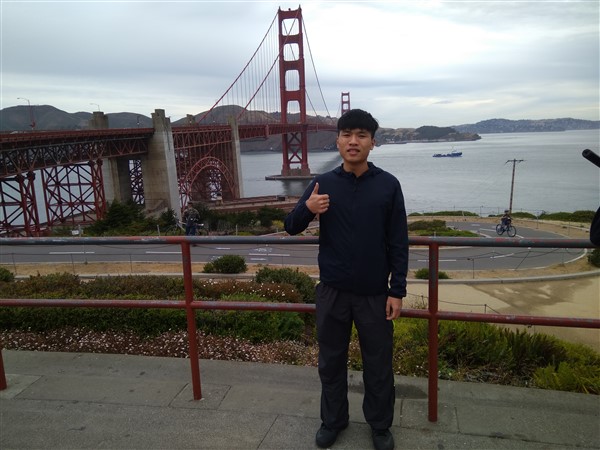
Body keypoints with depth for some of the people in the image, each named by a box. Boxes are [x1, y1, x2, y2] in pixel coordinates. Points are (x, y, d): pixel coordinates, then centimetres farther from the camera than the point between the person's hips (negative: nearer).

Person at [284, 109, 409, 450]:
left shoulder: (388, 185, -4)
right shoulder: (323, 183, -1)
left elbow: (399, 244, -2)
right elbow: (292, 228, 1)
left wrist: (397, 291, -5)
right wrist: (307, 209, -21)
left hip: (374, 294, -1)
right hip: (332, 292, 1)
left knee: (379, 366, 12)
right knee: (331, 362, 15)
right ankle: (333, 421, 36)